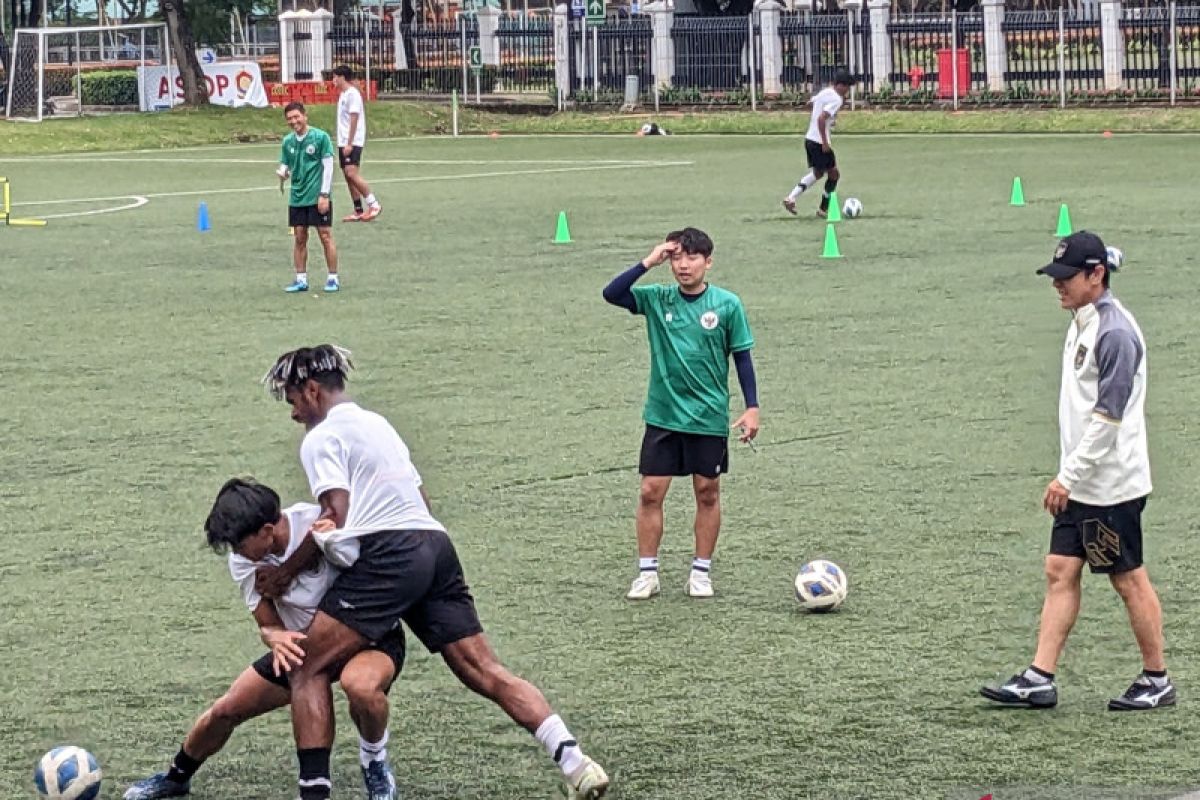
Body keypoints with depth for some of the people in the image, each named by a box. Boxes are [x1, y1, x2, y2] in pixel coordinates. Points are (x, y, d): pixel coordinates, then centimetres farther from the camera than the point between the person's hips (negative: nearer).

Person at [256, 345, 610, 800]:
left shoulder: (321, 438, 2)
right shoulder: (377, 423, 28)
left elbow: (337, 516, -9)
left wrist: (285, 572, 0)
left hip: (387, 557, -8)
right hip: (435, 545, 8)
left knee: (309, 670, 0)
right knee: (485, 671, 0)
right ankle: (572, 758, -15)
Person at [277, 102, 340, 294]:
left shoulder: (320, 137, -7)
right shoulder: (288, 141, 7)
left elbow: (328, 166, -7)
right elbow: (285, 166, 13)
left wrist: (324, 195, -12)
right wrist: (282, 174, -12)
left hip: (318, 197, -5)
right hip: (297, 198, 5)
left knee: (325, 236, -3)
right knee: (299, 238, 6)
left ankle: (333, 278, 4)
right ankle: (301, 280, 12)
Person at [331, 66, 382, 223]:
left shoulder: (352, 94, -12)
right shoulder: (343, 94, 17)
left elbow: (354, 119, -17)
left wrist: (349, 144, -21)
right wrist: (343, 144, 16)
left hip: (353, 142, -9)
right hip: (343, 143, 9)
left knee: (351, 173, -18)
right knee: (348, 176, 6)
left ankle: (374, 205, -13)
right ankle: (358, 211, 8)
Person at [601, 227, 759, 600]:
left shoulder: (727, 304, -5)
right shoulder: (657, 299, -2)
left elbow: (742, 357, 1)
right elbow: (611, 294, -14)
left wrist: (752, 408, -3)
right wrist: (649, 262, -19)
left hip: (709, 416, -1)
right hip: (663, 415, 1)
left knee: (707, 491, 6)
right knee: (651, 491, 0)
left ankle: (701, 570, 17)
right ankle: (647, 572, 8)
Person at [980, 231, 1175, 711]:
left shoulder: (1114, 333, -19)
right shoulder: (1081, 322, 11)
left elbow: (1108, 418, -23)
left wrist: (1068, 477, -20)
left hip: (1112, 485, -9)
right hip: (1080, 485, 9)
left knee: (1129, 580, 2)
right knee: (1060, 572, 6)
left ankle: (1157, 681, 13)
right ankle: (1039, 680, 6)